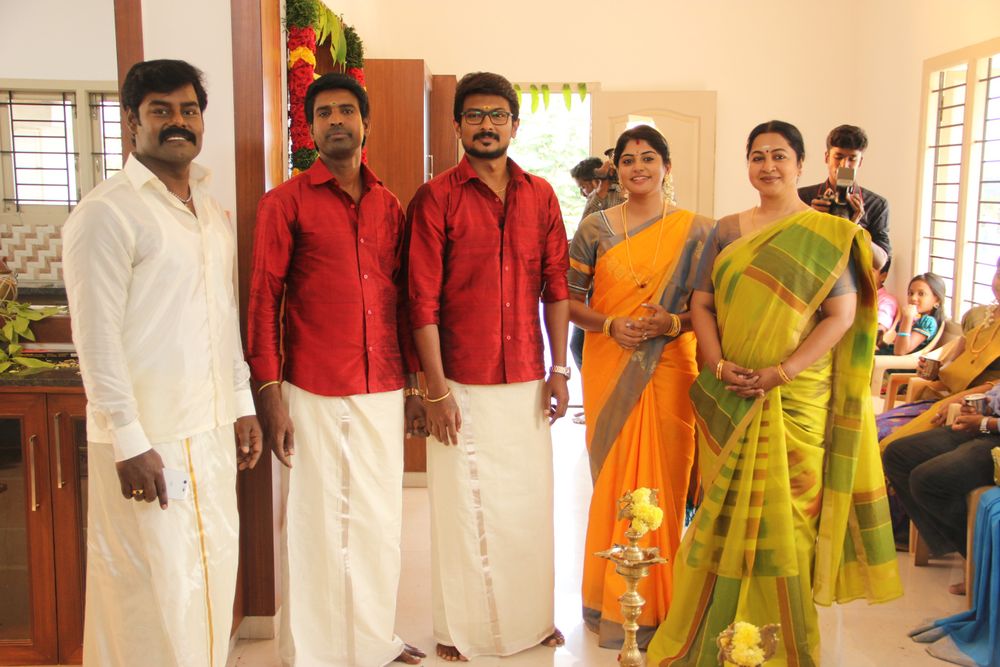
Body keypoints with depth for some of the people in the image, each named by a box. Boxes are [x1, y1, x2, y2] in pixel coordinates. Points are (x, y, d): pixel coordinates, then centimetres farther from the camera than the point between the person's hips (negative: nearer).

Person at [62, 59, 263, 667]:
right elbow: (97, 336, -14)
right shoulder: (108, 212, -10)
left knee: (214, 570, 14)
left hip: (212, 429, 7)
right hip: (148, 438, -7)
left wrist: (242, 402, 15)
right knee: (158, 584, 1)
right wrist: (130, 440, -17)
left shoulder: (214, 212, 14)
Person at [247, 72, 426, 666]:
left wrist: (414, 384, 11)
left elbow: (401, 298, 14)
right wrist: (270, 395, -9)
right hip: (314, 393, -4)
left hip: (384, 393, 4)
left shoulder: (389, 205, 12)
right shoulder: (286, 202, -1)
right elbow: (265, 301, -4)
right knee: (317, 520, 4)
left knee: (379, 518, 12)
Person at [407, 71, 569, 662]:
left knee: (530, 502, 13)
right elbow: (424, 300, -8)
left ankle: (532, 617, 32)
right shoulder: (436, 198, -5)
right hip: (463, 384, -3)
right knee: (464, 507, 6)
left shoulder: (540, 195, 6)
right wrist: (437, 389, -11)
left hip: (527, 380, 4)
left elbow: (557, 288, 8)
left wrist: (559, 370, 4)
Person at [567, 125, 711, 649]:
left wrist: (674, 323, -17)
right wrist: (610, 324, -14)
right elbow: (569, 301, 4)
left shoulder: (695, 231, 3)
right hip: (608, 370, 1)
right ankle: (611, 601, 21)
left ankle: (654, 604, 19)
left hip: (669, 370, 0)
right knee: (612, 480, 6)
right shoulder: (595, 228, 4)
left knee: (662, 482, 3)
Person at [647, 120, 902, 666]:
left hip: (797, 401, -3)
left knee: (786, 513, 3)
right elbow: (701, 304, 6)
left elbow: (842, 315, -7)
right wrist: (719, 366, -10)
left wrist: (780, 372, -16)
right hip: (727, 399, 3)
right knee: (725, 510, 8)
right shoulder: (726, 232, 10)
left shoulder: (829, 235, 0)